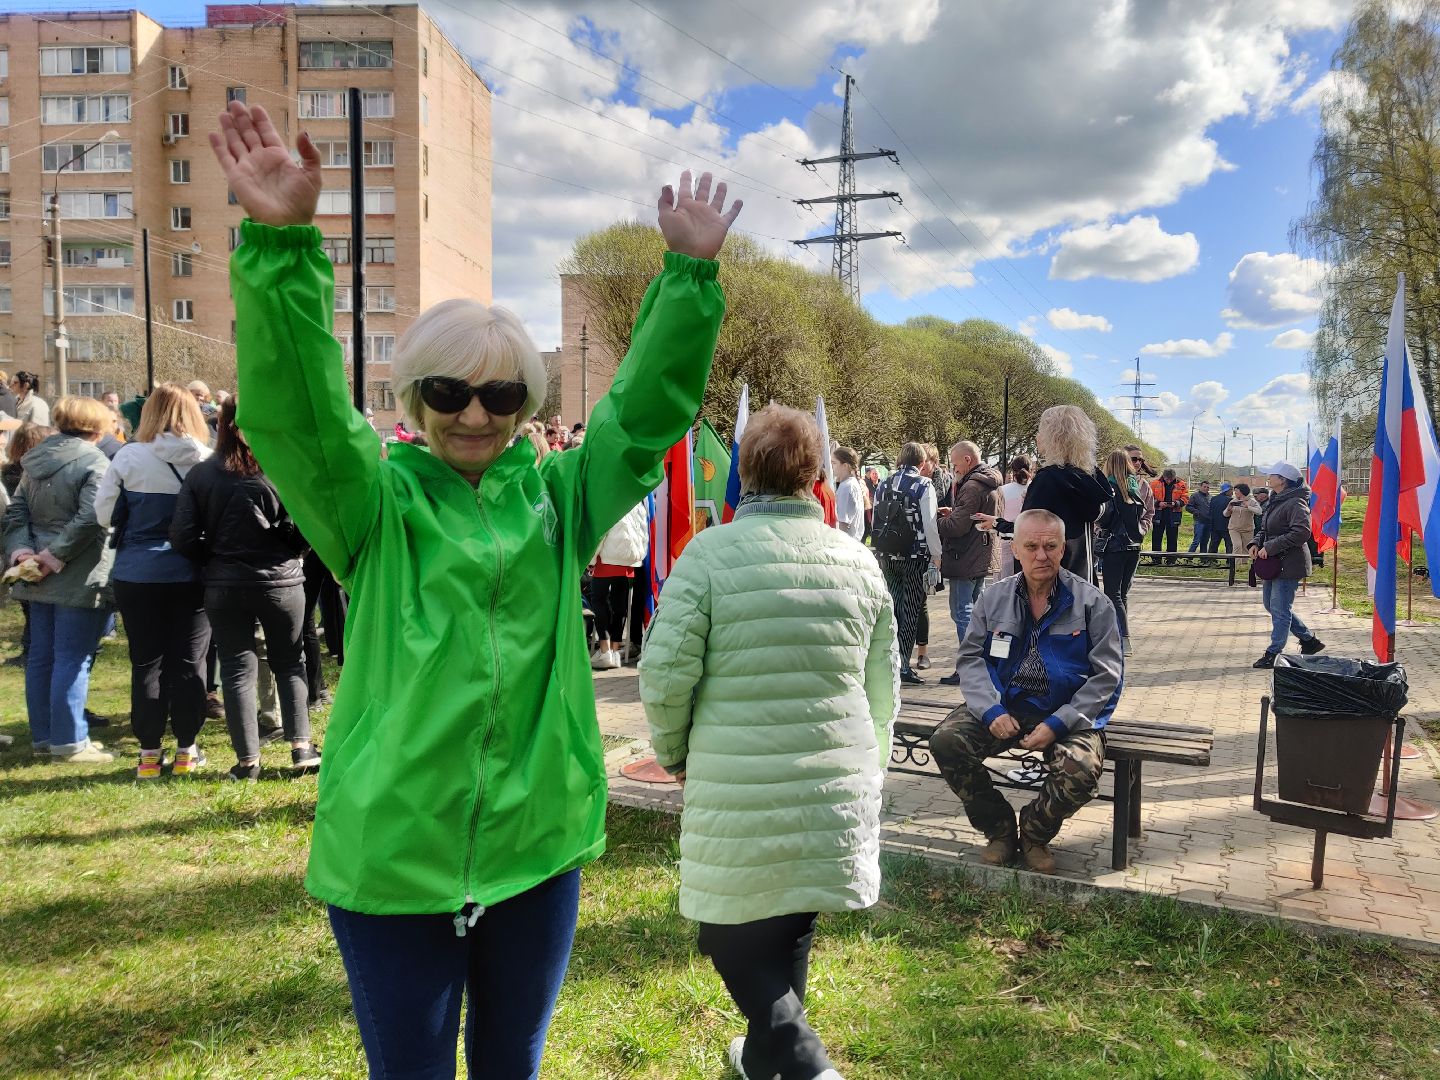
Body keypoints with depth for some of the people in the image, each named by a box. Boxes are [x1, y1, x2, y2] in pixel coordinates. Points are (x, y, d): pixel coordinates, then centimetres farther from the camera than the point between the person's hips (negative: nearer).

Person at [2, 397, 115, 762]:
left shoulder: (34, 461, 13)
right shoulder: (94, 462, -13)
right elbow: (90, 519, -24)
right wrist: (56, 556, -18)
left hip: (40, 579, 8)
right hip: (80, 579, -8)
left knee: (40, 657, 13)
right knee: (72, 659, -3)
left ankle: (43, 735, 23)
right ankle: (69, 741, 2)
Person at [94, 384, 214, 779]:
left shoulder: (128, 457, -8)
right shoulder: (207, 462, -8)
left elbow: (104, 514, 0)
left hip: (137, 575, 0)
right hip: (190, 575, 0)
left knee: (146, 663, 9)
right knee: (188, 662, 8)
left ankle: (149, 754, 15)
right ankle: (185, 751, 14)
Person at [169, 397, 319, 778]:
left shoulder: (201, 474, -4)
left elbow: (183, 537, -6)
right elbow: (304, 531, -13)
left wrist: (215, 559, 10)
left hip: (224, 587, 1)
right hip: (281, 582, -1)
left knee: (237, 671, 9)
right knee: (290, 664, 15)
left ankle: (247, 761, 13)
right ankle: (301, 748, 13)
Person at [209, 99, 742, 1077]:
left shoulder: (557, 498, 3)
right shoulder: (376, 502, -4)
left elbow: (647, 413, -1)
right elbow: (296, 412, -19)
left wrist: (691, 275, -8)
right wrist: (283, 245, -30)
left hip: (539, 846, 3)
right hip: (392, 852, -2)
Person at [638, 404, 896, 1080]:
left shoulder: (708, 554, -10)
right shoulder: (858, 560, 3)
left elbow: (665, 672, -12)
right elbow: (882, 686, 9)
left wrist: (673, 753, 6)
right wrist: (868, 767, 23)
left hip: (738, 788, -4)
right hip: (838, 783, 5)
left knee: (732, 931, 13)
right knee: (790, 929, 20)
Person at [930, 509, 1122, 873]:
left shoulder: (1092, 603, -2)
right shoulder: (994, 599, 6)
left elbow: (1107, 675, -5)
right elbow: (970, 657, 4)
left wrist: (1057, 724, -16)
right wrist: (991, 710, -14)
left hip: (1066, 715, -2)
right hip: (1002, 708, 3)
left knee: (1082, 770, -32)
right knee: (945, 741, -23)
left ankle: (1035, 834, 3)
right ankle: (999, 829, 2)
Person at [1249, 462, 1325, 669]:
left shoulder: (1296, 503, -17)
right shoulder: (1274, 501, 13)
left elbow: (1302, 532, -26)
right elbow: (1264, 529, 22)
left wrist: (1270, 547, -25)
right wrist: (1256, 542, 1)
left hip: (1289, 564, -10)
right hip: (1273, 564, 10)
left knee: (1280, 609, -4)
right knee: (1271, 604, 17)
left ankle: (1274, 653, 5)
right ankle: (1309, 639, 29)